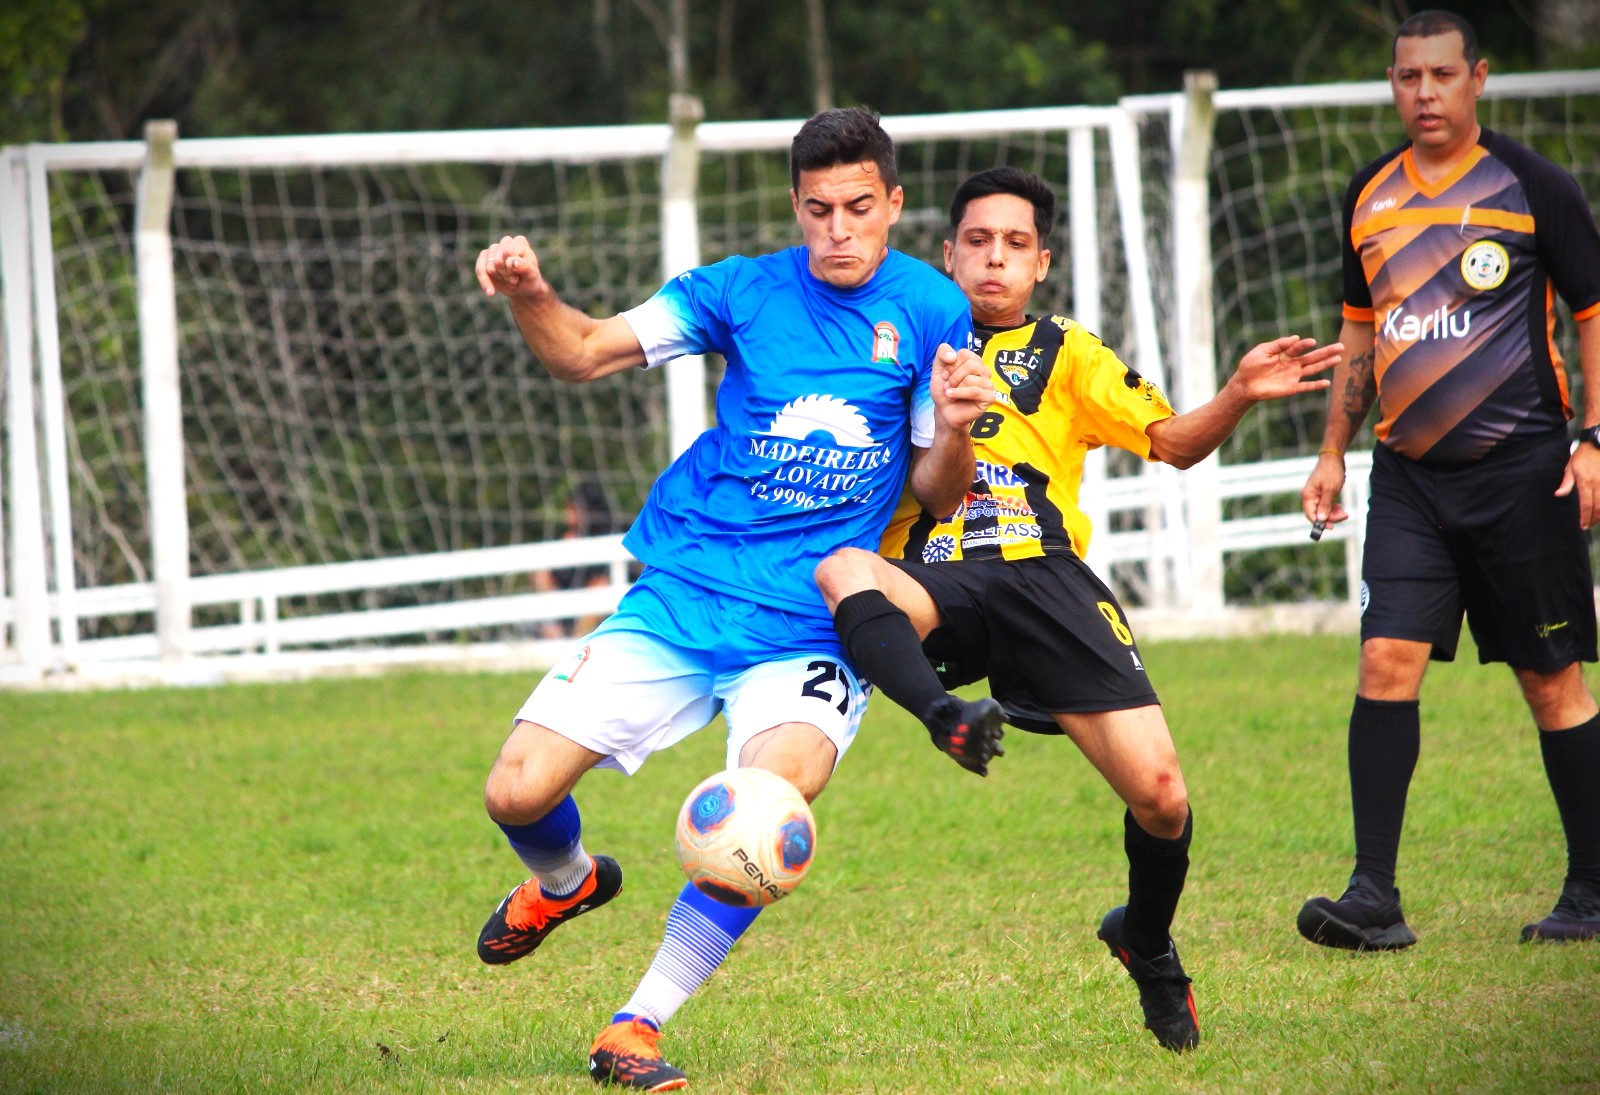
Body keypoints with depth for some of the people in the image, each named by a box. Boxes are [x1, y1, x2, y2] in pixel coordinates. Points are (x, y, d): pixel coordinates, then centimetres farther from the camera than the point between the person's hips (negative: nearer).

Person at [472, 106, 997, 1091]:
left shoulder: (930, 312, 2)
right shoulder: (745, 291, 4)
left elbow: (941, 495, 4)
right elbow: (586, 353, 0)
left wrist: (954, 430, -18)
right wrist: (531, 297, -21)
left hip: (811, 631, -2)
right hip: (681, 600, 2)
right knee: (517, 794, -8)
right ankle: (565, 882, 31)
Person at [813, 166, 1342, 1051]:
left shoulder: (1064, 354, 19)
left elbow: (1173, 441, 8)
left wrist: (1238, 396, -11)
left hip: (1041, 573, 0)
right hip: (928, 582, 0)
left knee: (1159, 794, -11)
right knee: (839, 571, -35)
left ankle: (1148, 946, 18)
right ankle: (950, 719, -55)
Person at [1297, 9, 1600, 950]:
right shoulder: (1371, 197, 11)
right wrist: (1335, 450, 17)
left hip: (1520, 467, -4)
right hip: (1409, 475, 4)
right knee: (1388, 661, -9)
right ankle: (1375, 899, -10)